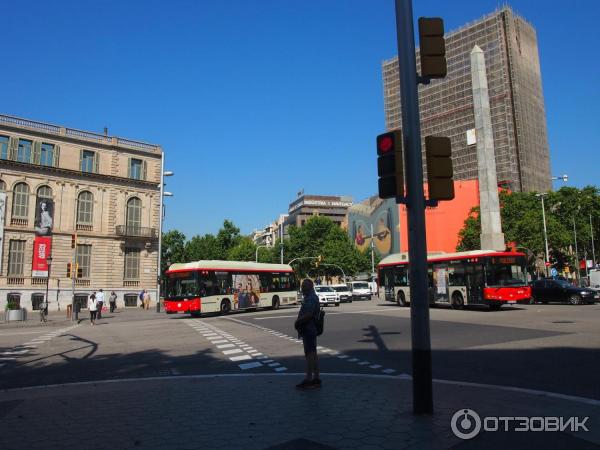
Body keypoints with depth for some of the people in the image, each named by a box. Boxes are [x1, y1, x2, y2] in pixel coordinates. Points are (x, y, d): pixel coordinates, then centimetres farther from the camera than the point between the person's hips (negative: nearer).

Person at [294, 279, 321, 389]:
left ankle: (308, 379, -5)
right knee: (313, 354, 12)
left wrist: (298, 321, -11)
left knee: (310, 354, -8)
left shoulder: (311, 298, -15)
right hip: (310, 330, 11)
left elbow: (309, 314, -24)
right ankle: (316, 379, 17)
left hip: (309, 330, -11)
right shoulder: (309, 297, 19)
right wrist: (299, 322, 8)